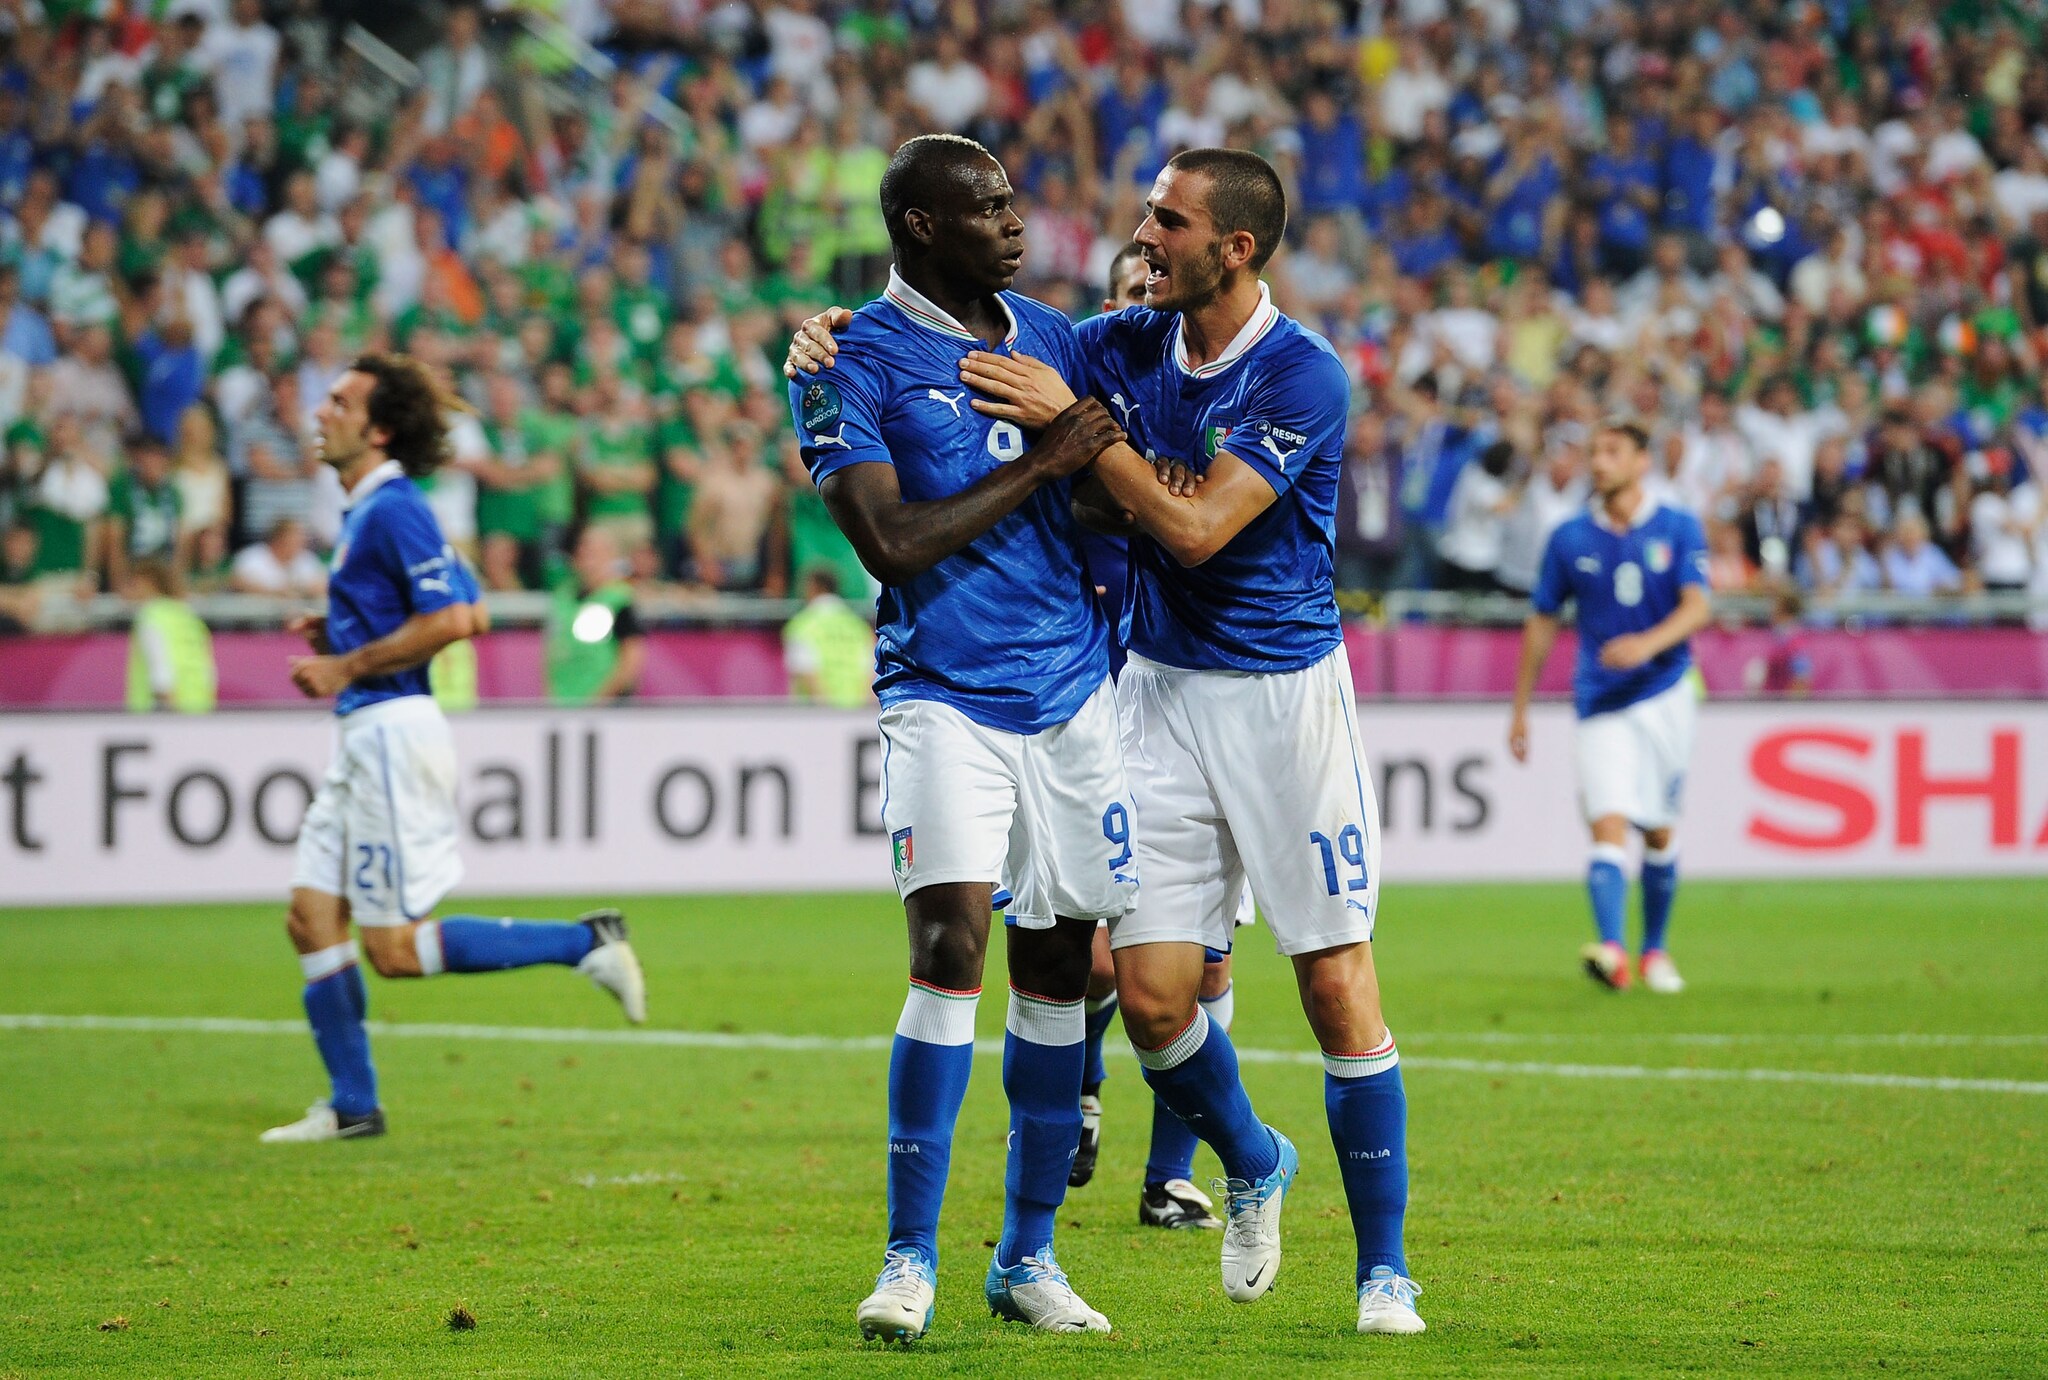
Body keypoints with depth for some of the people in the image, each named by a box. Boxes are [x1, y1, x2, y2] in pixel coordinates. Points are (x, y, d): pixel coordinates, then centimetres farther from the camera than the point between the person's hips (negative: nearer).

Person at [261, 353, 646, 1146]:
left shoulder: (392, 510, -14)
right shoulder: (368, 509, 16)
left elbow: (452, 620, -22)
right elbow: (466, 613, 22)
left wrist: (347, 667, -15)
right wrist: (340, 635, 14)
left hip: (392, 733, -10)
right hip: (365, 737, 10)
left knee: (395, 949, -8)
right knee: (311, 915, 6)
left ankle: (585, 945, -3)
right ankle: (352, 1105, 9)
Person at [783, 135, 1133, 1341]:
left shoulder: (1053, 339, 12)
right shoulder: (853, 362, -6)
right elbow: (890, 543, -16)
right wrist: (1042, 464, -16)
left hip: (1074, 691, 5)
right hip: (945, 691, -5)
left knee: (1057, 963, 7)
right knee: (952, 945, -18)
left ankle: (1028, 1254, 17)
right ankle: (911, 1258, -11)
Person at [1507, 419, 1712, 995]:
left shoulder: (1679, 529, 0)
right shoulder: (1570, 538, 4)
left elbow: (1696, 607, -11)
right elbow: (1542, 623, 11)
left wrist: (1649, 643, -31)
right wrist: (1520, 708, 11)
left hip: (1666, 693, 0)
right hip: (1602, 703, 0)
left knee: (1659, 833, 10)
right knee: (1608, 825, -17)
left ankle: (1655, 951, 26)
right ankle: (1610, 951, -32)